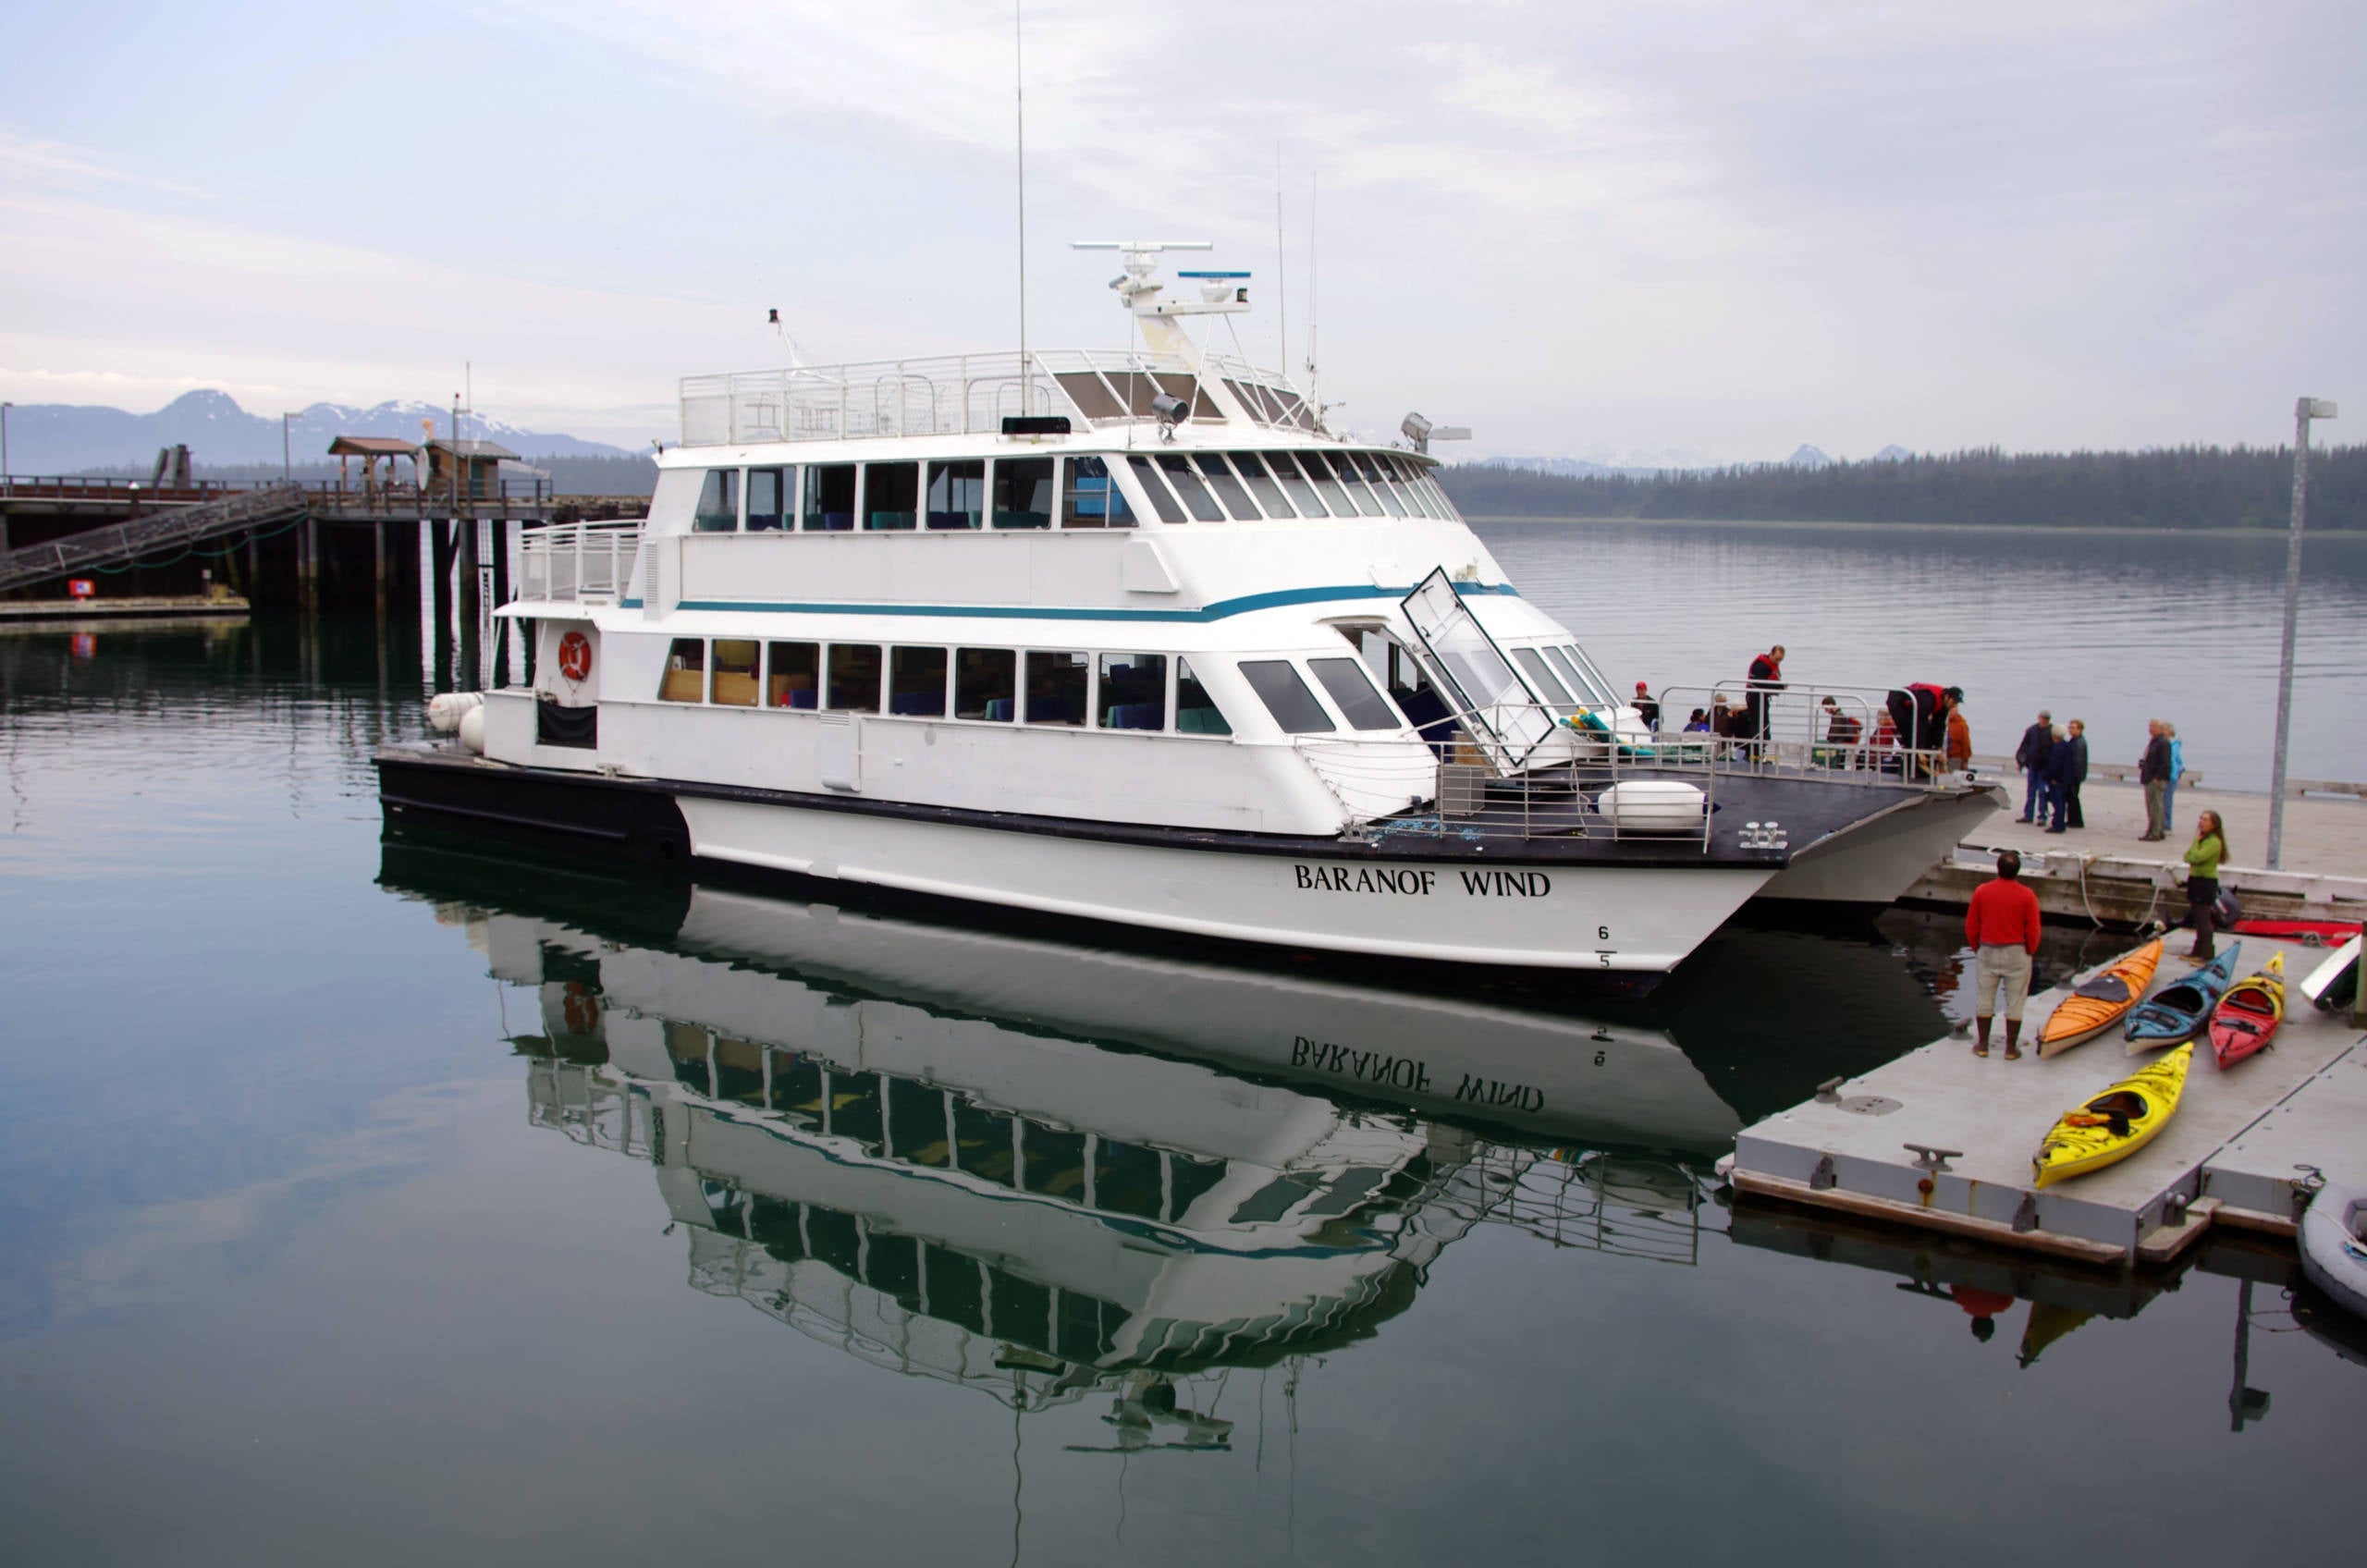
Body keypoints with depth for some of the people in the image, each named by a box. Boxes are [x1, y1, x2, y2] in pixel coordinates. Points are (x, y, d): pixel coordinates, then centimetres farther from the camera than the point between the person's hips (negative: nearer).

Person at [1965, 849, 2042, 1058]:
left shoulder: (1981, 891, -6)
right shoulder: (2027, 896, -11)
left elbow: (1971, 925, 0)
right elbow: (2032, 931, -8)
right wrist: (2030, 953, 7)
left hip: (1987, 952, 2)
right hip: (2016, 953, -2)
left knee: (1984, 1000, 13)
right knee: (2015, 1002, 8)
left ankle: (1982, 1045, 18)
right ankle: (2011, 1048, 12)